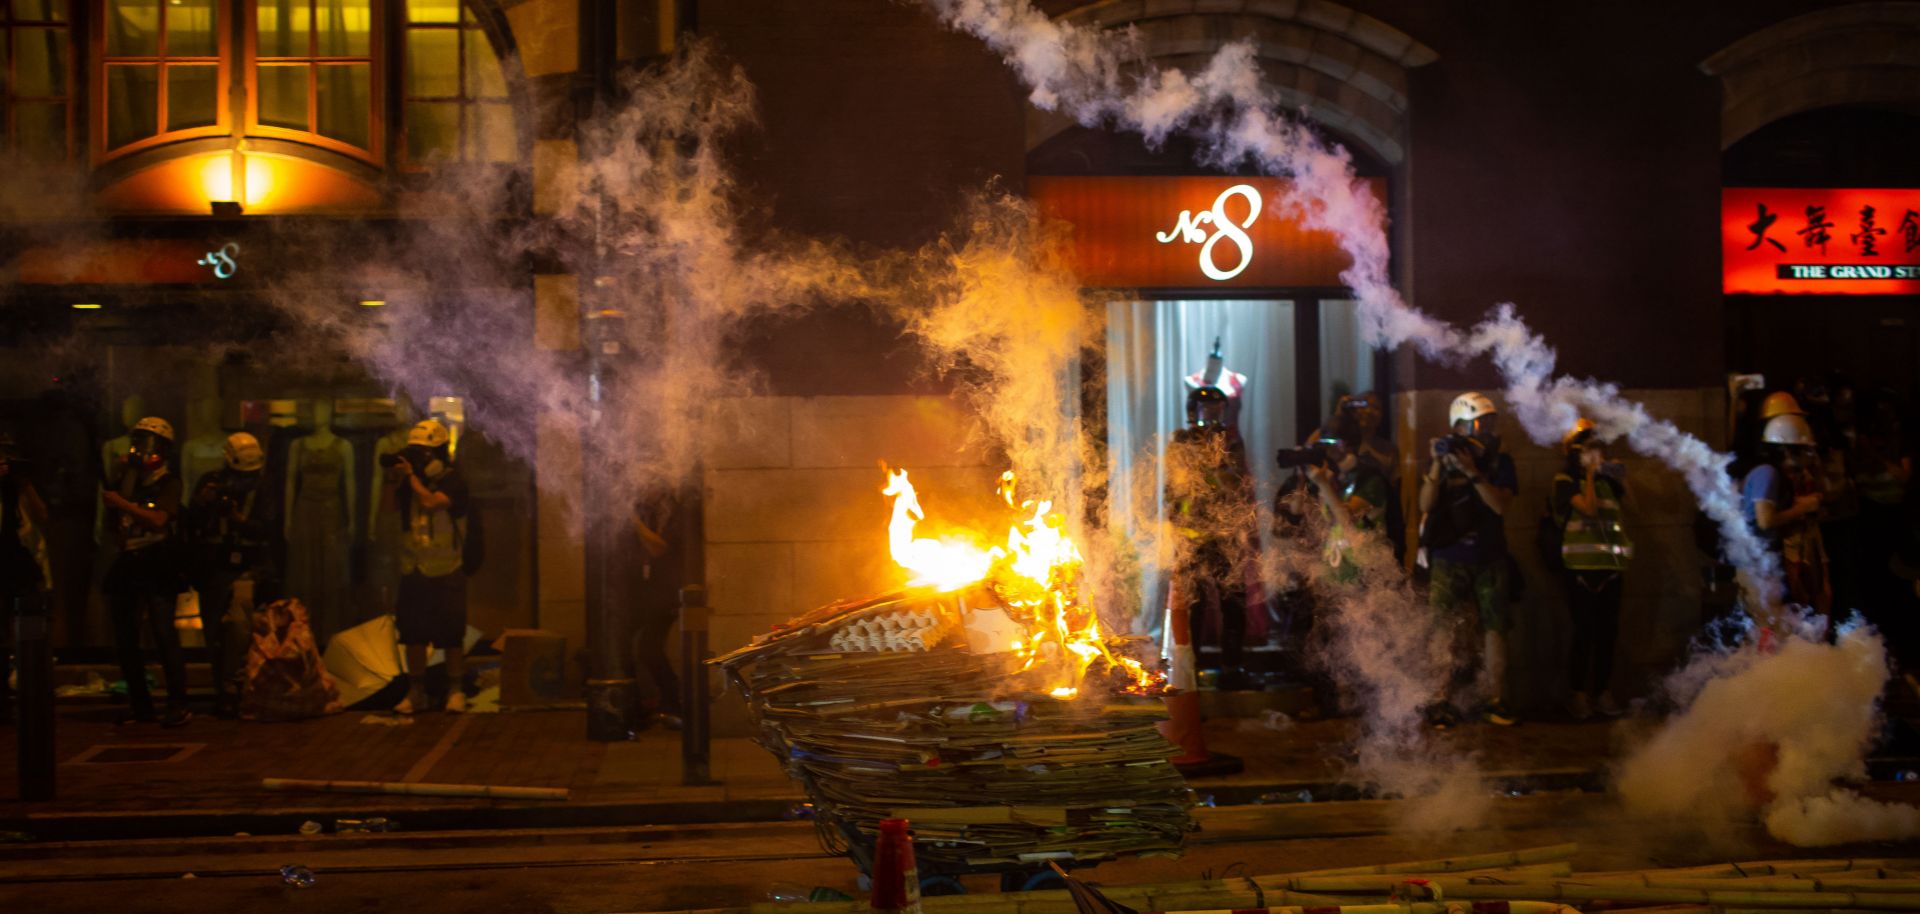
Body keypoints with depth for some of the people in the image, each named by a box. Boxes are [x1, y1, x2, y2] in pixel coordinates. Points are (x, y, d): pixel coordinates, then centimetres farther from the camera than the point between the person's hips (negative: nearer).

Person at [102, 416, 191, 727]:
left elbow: (158, 519, -18)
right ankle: (140, 705, 15)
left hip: (157, 566, -7)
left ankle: (178, 706, -15)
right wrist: (113, 484, 7)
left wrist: (121, 502, -19)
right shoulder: (129, 480, 14)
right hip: (128, 564, 7)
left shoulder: (168, 482, -3)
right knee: (125, 640, 7)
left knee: (164, 635, -15)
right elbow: (111, 524, 16)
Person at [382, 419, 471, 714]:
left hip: (445, 574, -5)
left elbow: (431, 503, -24)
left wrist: (412, 476, -15)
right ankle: (417, 692, 17)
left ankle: (455, 691, 8)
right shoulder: (409, 482, 10)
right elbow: (387, 506, 0)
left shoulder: (453, 482, -8)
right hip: (413, 573, 6)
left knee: (451, 636, -2)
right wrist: (391, 479, -13)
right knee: (412, 635, 8)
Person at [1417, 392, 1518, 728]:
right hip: (1448, 559, -1)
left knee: (1494, 627, 0)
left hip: (1489, 559, 2)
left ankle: (1493, 700, 7)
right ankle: (1439, 701, 0)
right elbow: (1425, 504, -7)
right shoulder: (1443, 456, 3)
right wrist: (1437, 465, -18)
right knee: (1444, 628, -4)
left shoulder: (1500, 463, 5)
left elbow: (1501, 505, -10)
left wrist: (1473, 473, -20)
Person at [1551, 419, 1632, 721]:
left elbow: (1616, 522, 20)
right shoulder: (1566, 480, -1)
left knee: (1608, 631, 5)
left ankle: (1602, 691, 12)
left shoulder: (1608, 480, 15)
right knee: (1584, 631, -5)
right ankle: (1579, 694, 2)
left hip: (1610, 567, 5)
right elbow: (1588, 507, -14)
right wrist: (1591, 473, -7)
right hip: (1581, 567, -5)